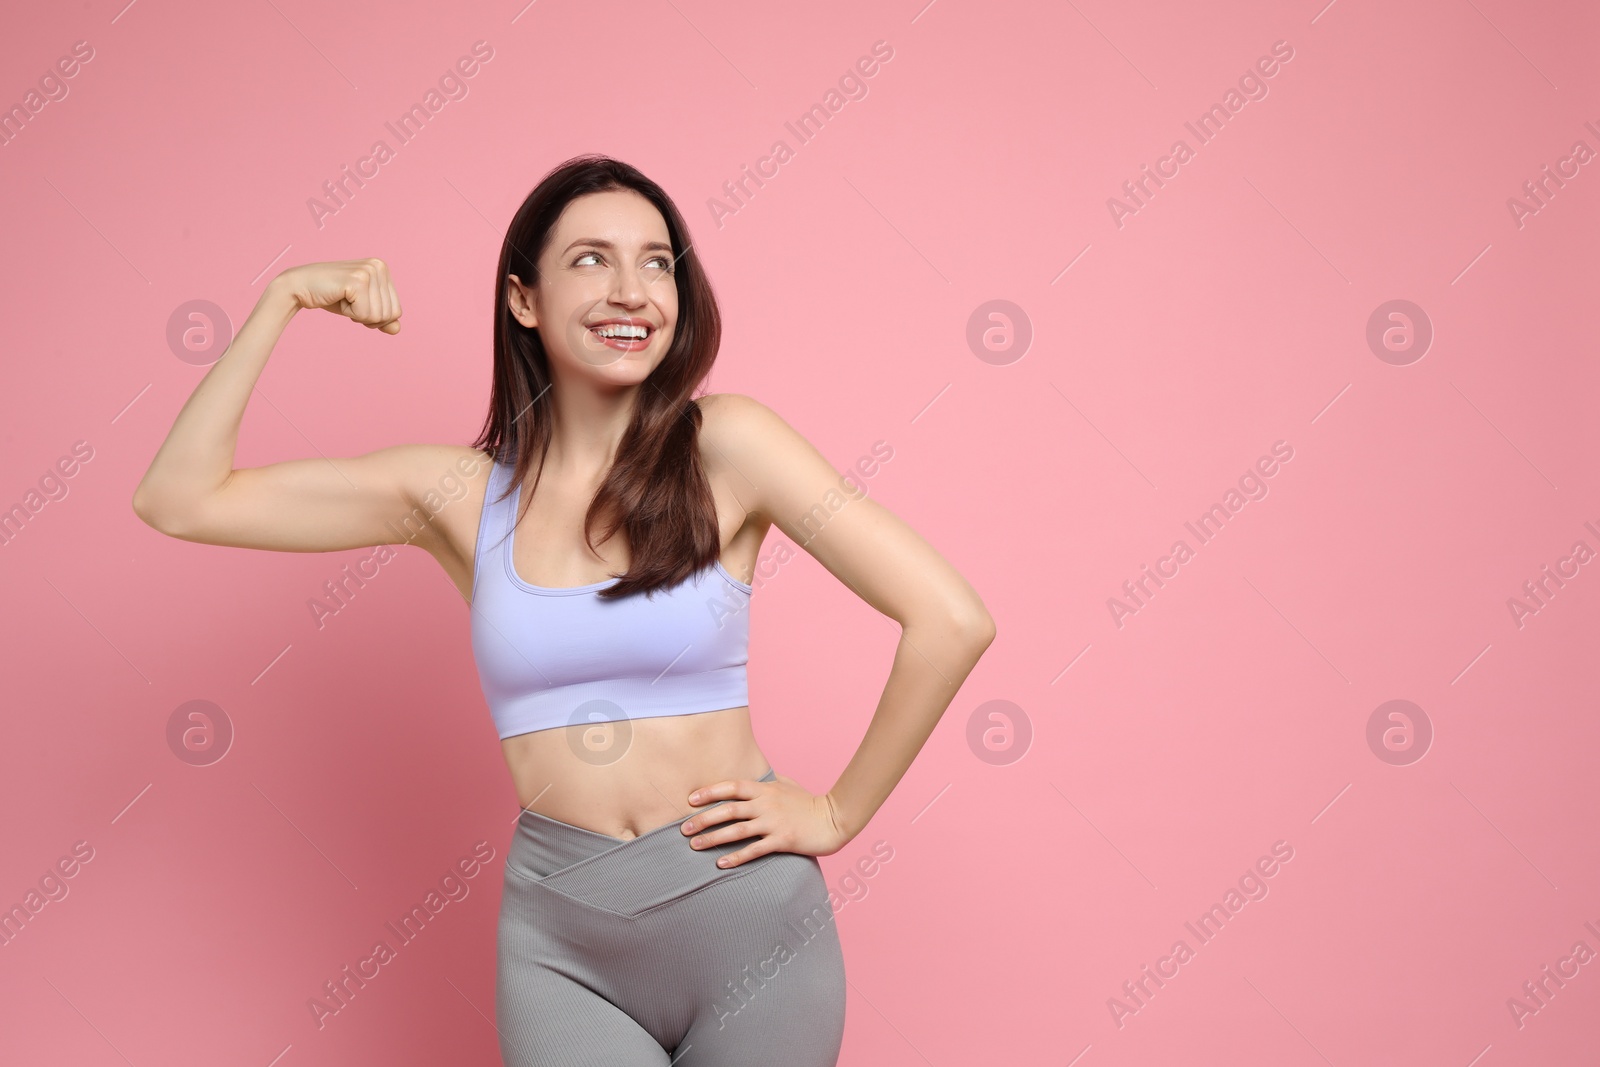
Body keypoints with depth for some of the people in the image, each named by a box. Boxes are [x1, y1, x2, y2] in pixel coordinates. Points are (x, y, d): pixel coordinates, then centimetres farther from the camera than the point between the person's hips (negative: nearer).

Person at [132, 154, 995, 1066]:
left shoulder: (723, 445, -10)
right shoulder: (460, 493, -1)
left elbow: (951, 620, -13)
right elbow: (180, 500, 0)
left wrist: (838, 813, -7)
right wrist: (284, 301, -3)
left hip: (745, 919, -1)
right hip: (562, 944, 2)